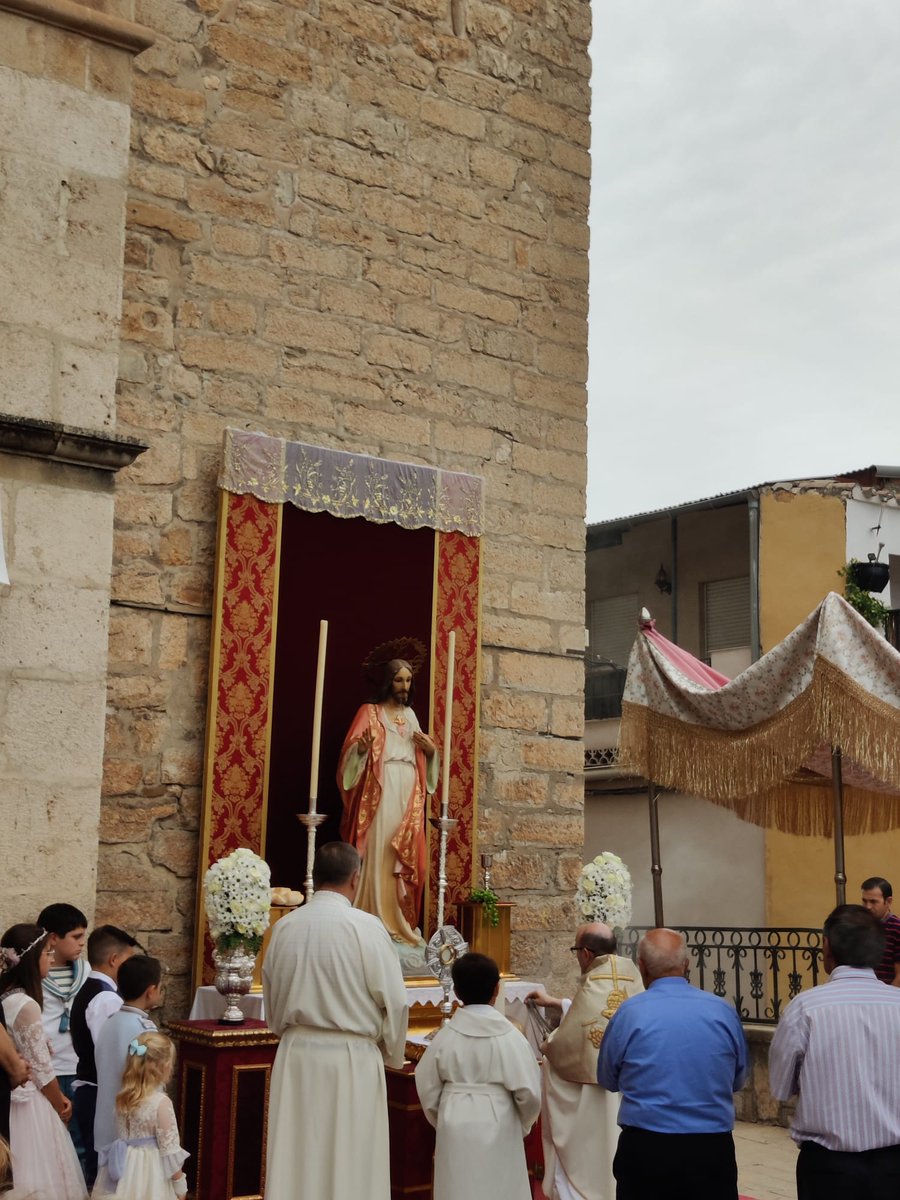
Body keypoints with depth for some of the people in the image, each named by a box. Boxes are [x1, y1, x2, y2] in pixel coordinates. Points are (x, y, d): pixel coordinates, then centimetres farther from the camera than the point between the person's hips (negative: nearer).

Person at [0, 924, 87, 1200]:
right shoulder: (26, 1005, -20)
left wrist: (57, 1096, 12)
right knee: (39, 1176, 1)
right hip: (30, 1102, -8)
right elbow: (41, 1070, -15)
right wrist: (61, 1106, 0)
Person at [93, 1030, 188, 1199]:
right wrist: (180, 1183, -4)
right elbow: (169, 1149, -15)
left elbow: (122, 1136, 10)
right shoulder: (161, 1103, -18)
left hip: (124, 1170, 7)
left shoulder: (122, 1099, 2)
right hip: (150, 1174, -7)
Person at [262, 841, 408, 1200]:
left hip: (296, 1054, 4)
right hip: (351, 1058, -4)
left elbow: (271, 999, 13)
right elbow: (393, 1001, -9)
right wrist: (392, 1053, 8)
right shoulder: (365, 927, -12)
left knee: (296, 1160, 11)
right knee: (351, 1164, 5)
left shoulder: (285, 926, 1)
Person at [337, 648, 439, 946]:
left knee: (405, 858, 2)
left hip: (408, 796, 5)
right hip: (380, 794, -5)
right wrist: (362, 747, -30)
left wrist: (430, 750, 3)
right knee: (378, 854, -10)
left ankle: (401, 923, 6)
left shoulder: (411, 715, 20)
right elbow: (352, 751, -8)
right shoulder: (369, 712, 4)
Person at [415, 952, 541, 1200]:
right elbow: (529, 1091, -8)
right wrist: (522, 1125, 11)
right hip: (498, 1128, -2)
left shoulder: (445, 1036, -4)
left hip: (455, 1127, 2)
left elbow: (427, 1088, 3)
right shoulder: (509, 1036, -10)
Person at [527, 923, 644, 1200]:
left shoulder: (592, 987, -22)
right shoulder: (630, 976, 1)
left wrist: (546, 1044, 5)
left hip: (597, 1094, -7)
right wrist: (556, 1004, 26)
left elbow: (566, 1044, -17)